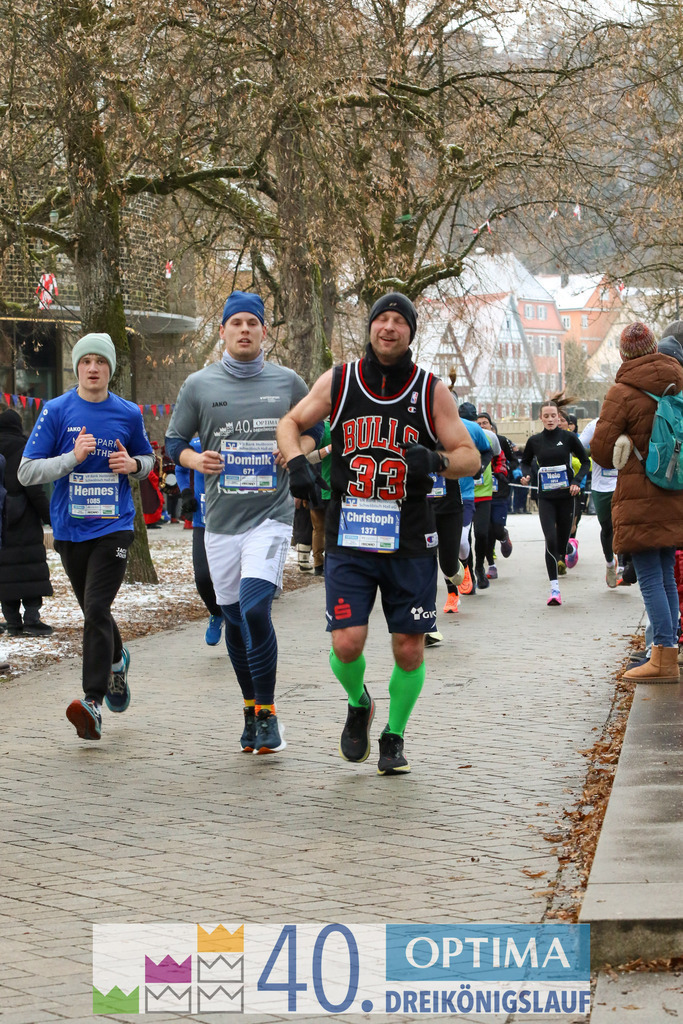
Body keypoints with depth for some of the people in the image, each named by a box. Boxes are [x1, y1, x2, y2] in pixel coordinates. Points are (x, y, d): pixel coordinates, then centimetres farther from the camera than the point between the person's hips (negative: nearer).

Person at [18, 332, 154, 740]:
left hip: (114, 527, -2)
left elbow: (147, 458, 19)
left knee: (97, 610, -16)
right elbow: (27, 472, -4)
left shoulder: (129, 414, 2)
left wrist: (133, 465, -5)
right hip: (70, 530, 2)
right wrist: (72, 458, -18)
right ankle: (117, 661, 46)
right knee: (94, 613, 15)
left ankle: (93, 702, -17)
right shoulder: (57, 411, -1)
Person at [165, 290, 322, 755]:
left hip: (272, 513, -2)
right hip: (221, 519, 2)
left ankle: (267, 711, -7)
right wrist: (195, 460, -9)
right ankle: (251, 708, 26)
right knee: (234, 618, 8)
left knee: (256, 608, -19)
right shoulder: (199, 385, 5)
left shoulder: (288, 382, 5)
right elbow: (174, 441, 12)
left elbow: (314, 430, 17)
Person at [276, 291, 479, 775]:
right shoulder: (338, 382, 2)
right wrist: (297, 461, -6)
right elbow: (291, 423, 15)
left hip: (410, 541, 0)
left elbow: (470, 457, 2)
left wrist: (435, 460, -20)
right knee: (347, 642, -11)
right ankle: (358, 705, 23)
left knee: (410, 648, 2)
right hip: (349, 538, 0)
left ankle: (394, 736, 26)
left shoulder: (432, 391, 0)